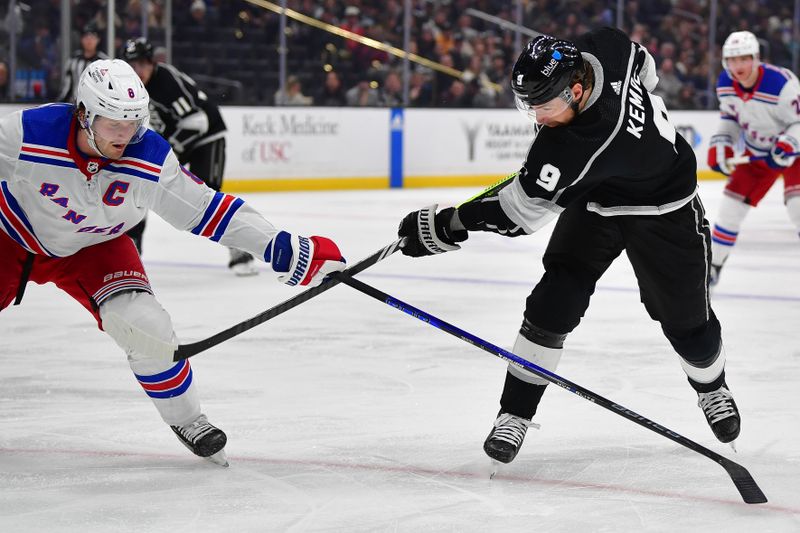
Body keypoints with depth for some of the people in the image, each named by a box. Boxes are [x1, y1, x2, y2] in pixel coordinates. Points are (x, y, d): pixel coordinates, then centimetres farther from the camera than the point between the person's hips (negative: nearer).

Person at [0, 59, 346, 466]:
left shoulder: (152, 160, -24)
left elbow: (206, 209, -19)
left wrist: (282, 248, -24)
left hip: (93, 249, 1)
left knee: (145, 326, -17)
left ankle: (186, 420, 6)